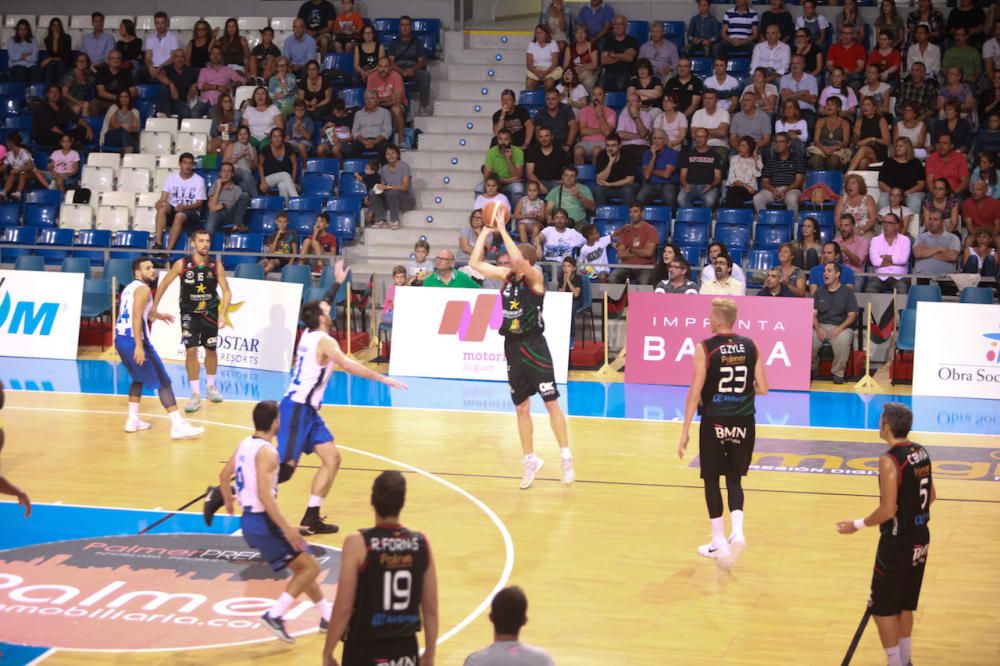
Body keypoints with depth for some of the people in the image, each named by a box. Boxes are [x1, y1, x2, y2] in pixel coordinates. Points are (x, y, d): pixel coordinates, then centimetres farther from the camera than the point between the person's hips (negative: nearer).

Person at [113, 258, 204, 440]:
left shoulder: (129, 287, 21)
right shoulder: (143, 288, -8)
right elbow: (136, 318, -20)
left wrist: (157, 315, 53)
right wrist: (139, 346, -27)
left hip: (120, 339, 9)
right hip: (133, 340, -9)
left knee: (139, 378, 28)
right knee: (163, 382, -7)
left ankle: (133, 420, 25)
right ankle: (178, 426, -15)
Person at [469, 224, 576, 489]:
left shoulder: (535, 277, -11)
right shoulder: (507, 275, 7)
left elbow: (518, 261, -32)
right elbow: (475, 263, 11)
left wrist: (502, 230, -24)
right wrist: (485, 231, 6)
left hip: (534, 347, -6)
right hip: (512, 346, 6)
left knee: (551, 403, -3)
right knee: (522, 408, 10)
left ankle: (566, 459, 4)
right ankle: (530, 461, 20)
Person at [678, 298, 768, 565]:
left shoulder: (705, 349, -10)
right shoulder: (750, 346, 0)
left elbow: (695, 393, -11)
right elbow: (762, 388, 1)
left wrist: (685, 430, -6)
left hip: (714, 422, -3)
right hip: (743, 422, 3)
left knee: (712, 480, 11)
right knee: (734, 478, 16)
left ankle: (719, 542, 12)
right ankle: (737, 530, -4)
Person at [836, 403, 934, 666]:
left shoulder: (889, 460, -22)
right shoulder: (920, 452, 2)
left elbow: (887, 511, -23)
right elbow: (931, 496, 12)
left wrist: (857, 525, -10)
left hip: (897, 544, -8)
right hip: (919, 539, 8)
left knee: (882, 609, 5)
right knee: (905, 605, 21)